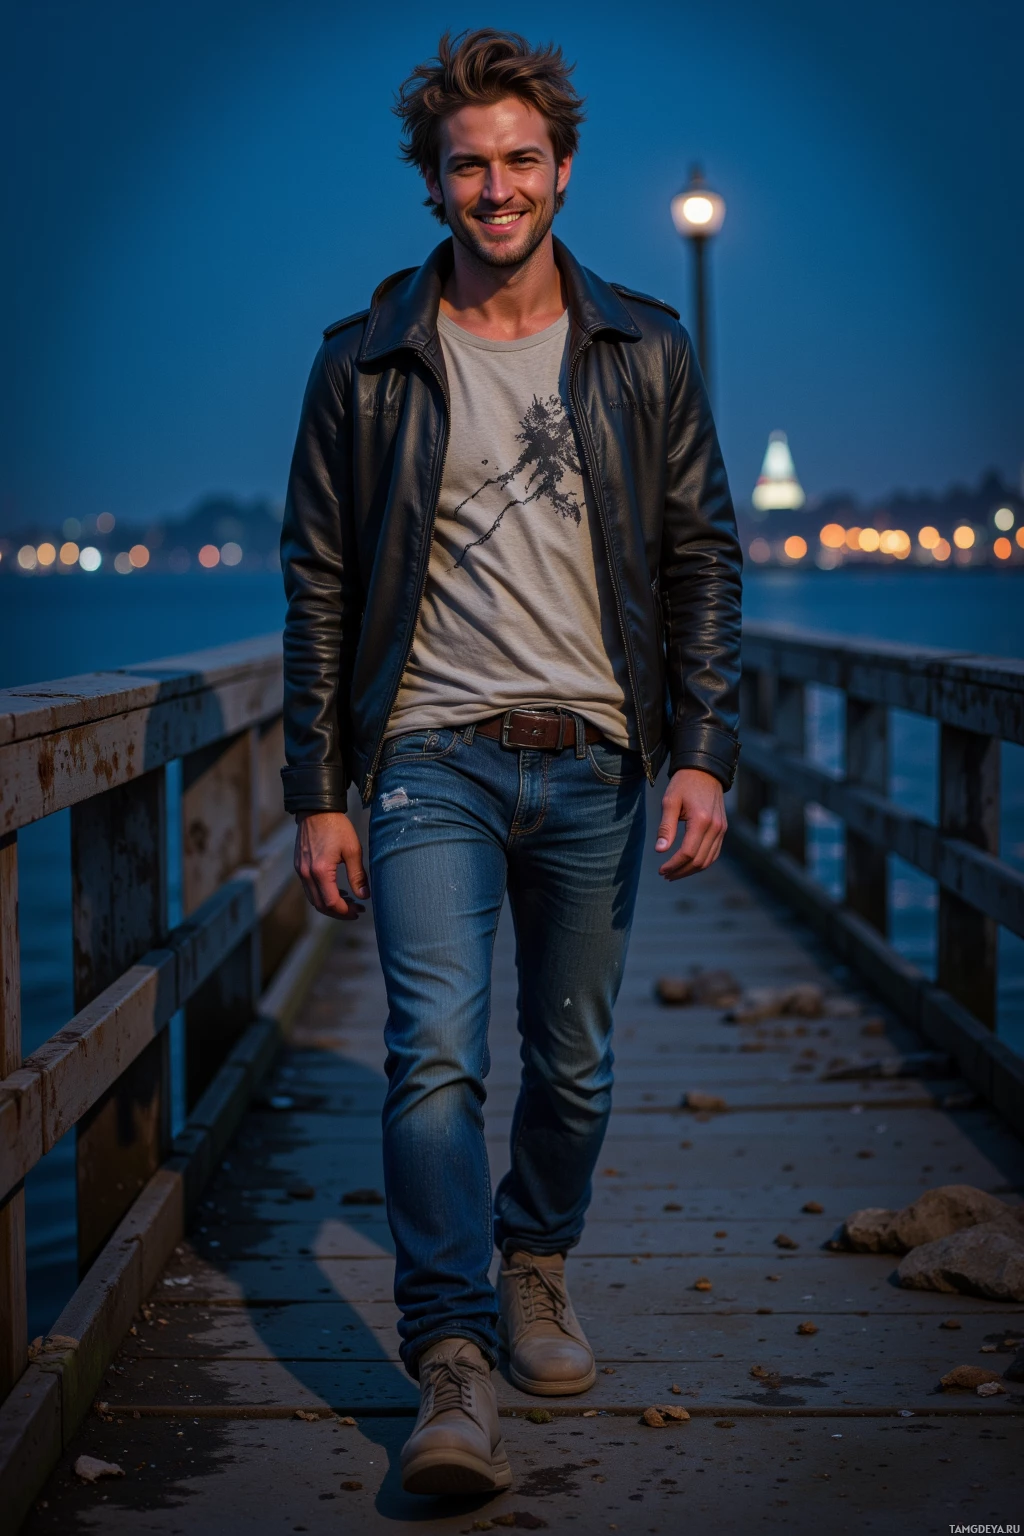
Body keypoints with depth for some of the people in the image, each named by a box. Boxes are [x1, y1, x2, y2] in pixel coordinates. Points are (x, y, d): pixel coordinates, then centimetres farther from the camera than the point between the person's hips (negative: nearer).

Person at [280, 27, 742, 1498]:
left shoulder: (645, 353, 6)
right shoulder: (366, 365, 3)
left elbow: (704, 560, 7)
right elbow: (320, 584, 4)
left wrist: (704, 755, -3)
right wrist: (315, 794, 0)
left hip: (597, 763, 2)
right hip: (435, 757, -2)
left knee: (574, 1062, 10)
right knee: (436, 1054, -13)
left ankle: (536, 1269, 35)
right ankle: (453, 1371, -10)